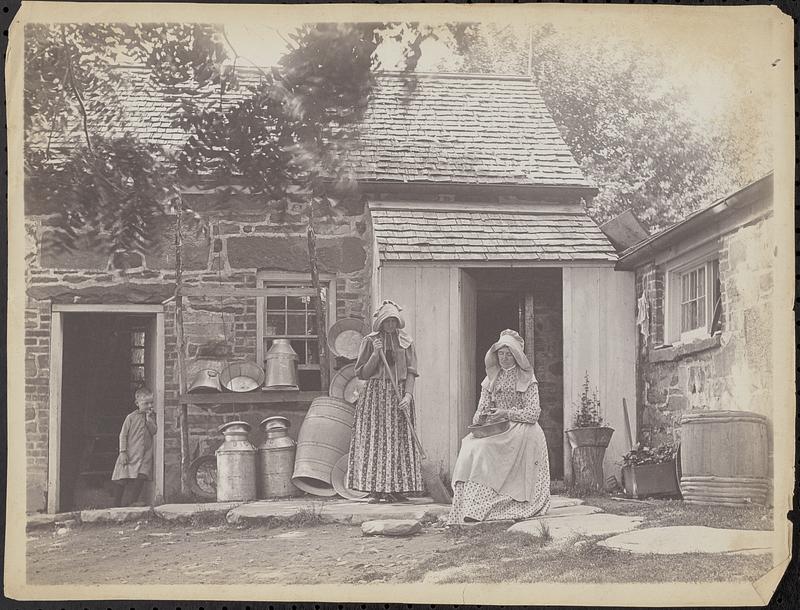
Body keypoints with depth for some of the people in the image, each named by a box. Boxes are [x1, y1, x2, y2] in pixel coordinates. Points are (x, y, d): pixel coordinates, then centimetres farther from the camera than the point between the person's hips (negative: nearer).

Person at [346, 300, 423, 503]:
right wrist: (376, 354, -10)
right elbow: (363, 373, 3)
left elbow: (411, 372, 4)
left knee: (399, 442, -1)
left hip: (399, 395, 2)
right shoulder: (369, 341, 5)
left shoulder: (406, 342, 9)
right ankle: (375, 490, -6)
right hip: (375, 393, -2)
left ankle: (396, 489, 2)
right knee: (374, 440, -7)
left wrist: (408, 395, -10)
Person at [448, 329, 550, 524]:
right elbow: (482, 409, 14)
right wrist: (478, 420, -10)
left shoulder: (527, 380, 2)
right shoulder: (491, 380, 16)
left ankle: (476, 508, -34)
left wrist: (507, 413, -17)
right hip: (496, 428, 5)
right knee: (470, 445, -26)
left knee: (484, 448, -30)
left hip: (522, 428, -5)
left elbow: (533, 413, -6)